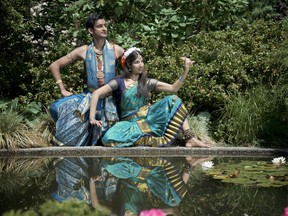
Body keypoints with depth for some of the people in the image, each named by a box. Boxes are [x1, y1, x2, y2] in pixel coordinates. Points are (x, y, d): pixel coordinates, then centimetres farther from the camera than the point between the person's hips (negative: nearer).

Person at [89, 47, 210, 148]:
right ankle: (157, 141, -36)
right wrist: (92, 118, -13)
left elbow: (173, 88, 7)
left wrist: (186, 70, -4)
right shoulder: (120, 82, 1)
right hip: (131, 123, -3)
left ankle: (189, 139, -26)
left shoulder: (147, 83, 11)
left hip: (148, 118, 3)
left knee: (173, 101, -15)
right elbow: (96, 94, -4)